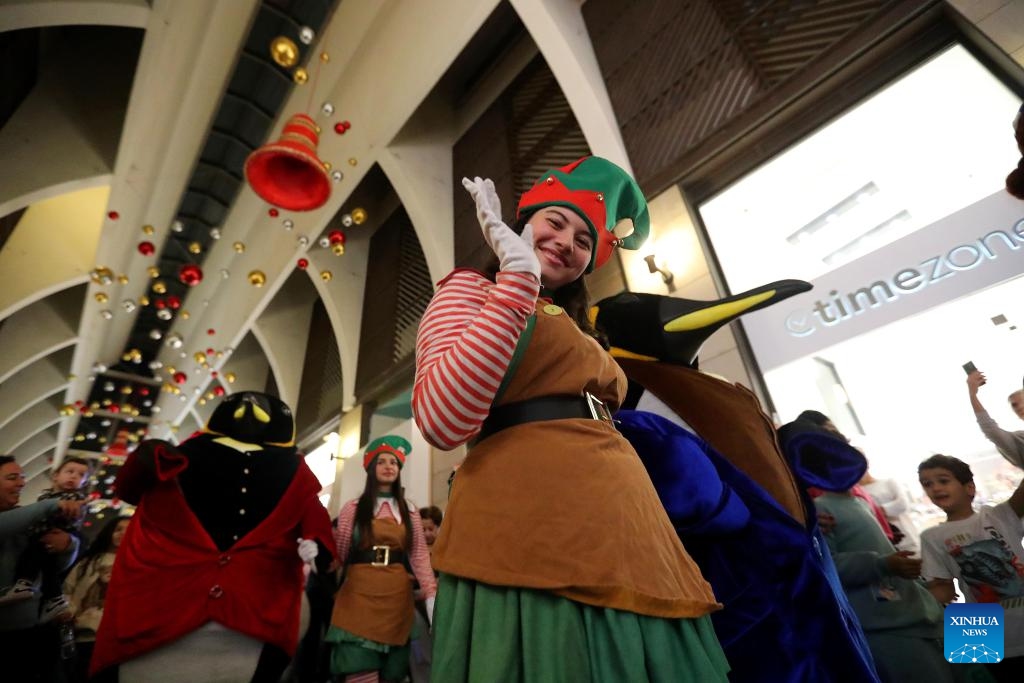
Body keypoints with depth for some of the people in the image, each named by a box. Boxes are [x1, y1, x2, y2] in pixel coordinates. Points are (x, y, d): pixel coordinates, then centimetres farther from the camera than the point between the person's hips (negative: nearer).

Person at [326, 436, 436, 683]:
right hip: (359, 594, -2)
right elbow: (339, 553, 0)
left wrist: (431, 594, -10)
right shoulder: (353, 508, 6)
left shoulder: (408, 509, 9)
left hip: (397, 596, 2)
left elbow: (419, 554, 1)